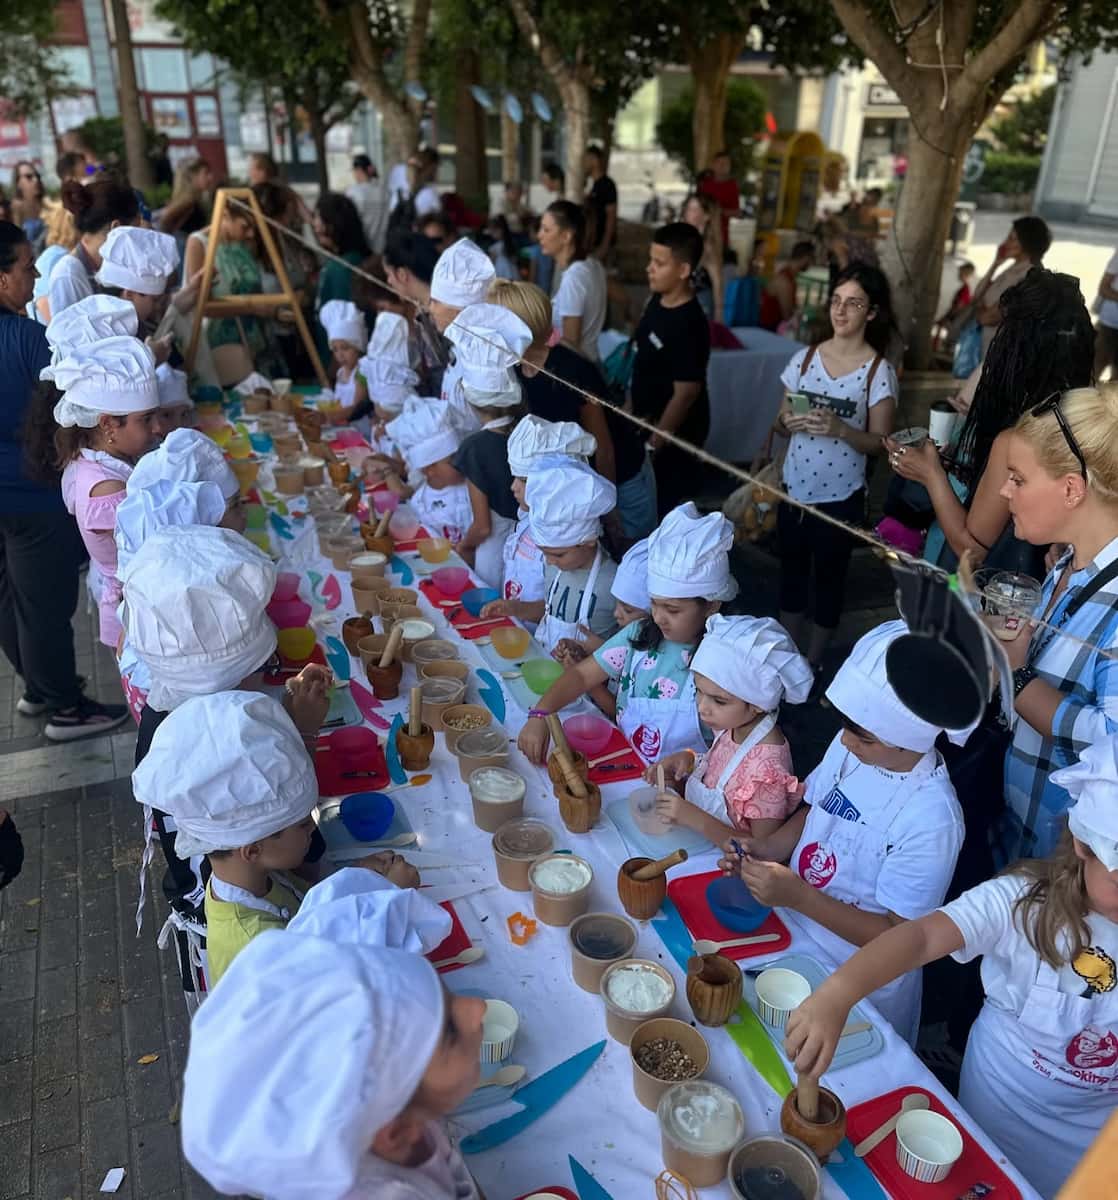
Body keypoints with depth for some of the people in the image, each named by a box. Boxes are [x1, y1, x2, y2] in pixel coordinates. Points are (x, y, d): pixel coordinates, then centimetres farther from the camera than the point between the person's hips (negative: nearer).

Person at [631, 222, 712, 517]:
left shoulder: (689, 325, -28)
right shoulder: (657, 300, -1)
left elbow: (686, 393, -24)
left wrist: (657, 439, -19)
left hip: (674, 430, -8)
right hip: (649, 420, 8)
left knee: (667, 502, 8)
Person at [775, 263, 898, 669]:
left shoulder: (879, 372, -10)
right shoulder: (805, 358, 0)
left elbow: (879, 443, -10)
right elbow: (780, 424, 6)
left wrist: (840, 429, -27)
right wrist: (789, 421, -17)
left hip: (841, 495, -3)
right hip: (794, 486, 4)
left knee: (829, 575, 11)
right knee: (792, 569, 15)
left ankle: (813, 661, 28)